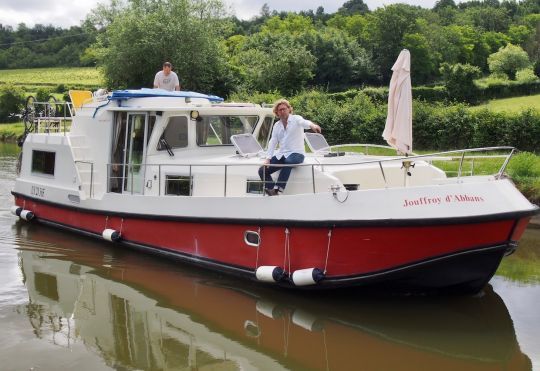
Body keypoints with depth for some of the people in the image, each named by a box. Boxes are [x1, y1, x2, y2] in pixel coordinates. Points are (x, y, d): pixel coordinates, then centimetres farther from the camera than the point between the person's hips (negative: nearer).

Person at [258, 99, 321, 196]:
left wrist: (312, 125, -50)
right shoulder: (277, 125, 15)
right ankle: (273, 194, -13)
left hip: (296, 153, -6)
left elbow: (304, 122, -25)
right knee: (262, 170, -11)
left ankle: (277, 189, -41)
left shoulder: (296, 119, -1)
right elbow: (272, 142, 10)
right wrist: (268, 159, -3)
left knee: (288, 162, -40)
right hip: (281, 154, 6)